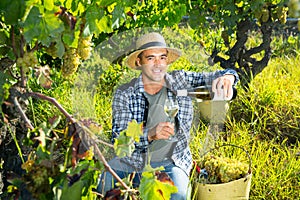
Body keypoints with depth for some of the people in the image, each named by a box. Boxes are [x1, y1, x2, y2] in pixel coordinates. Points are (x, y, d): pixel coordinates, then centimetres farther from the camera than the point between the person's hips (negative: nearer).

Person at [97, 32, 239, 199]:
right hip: (132, 160, 0)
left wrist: (228, 75, -31)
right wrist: (150, 134, -28)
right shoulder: (125, 94, -1)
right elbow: (118, 139, -9)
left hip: (171, 162, 1)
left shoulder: (181, 81, 4)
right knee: (105, 184, -27)